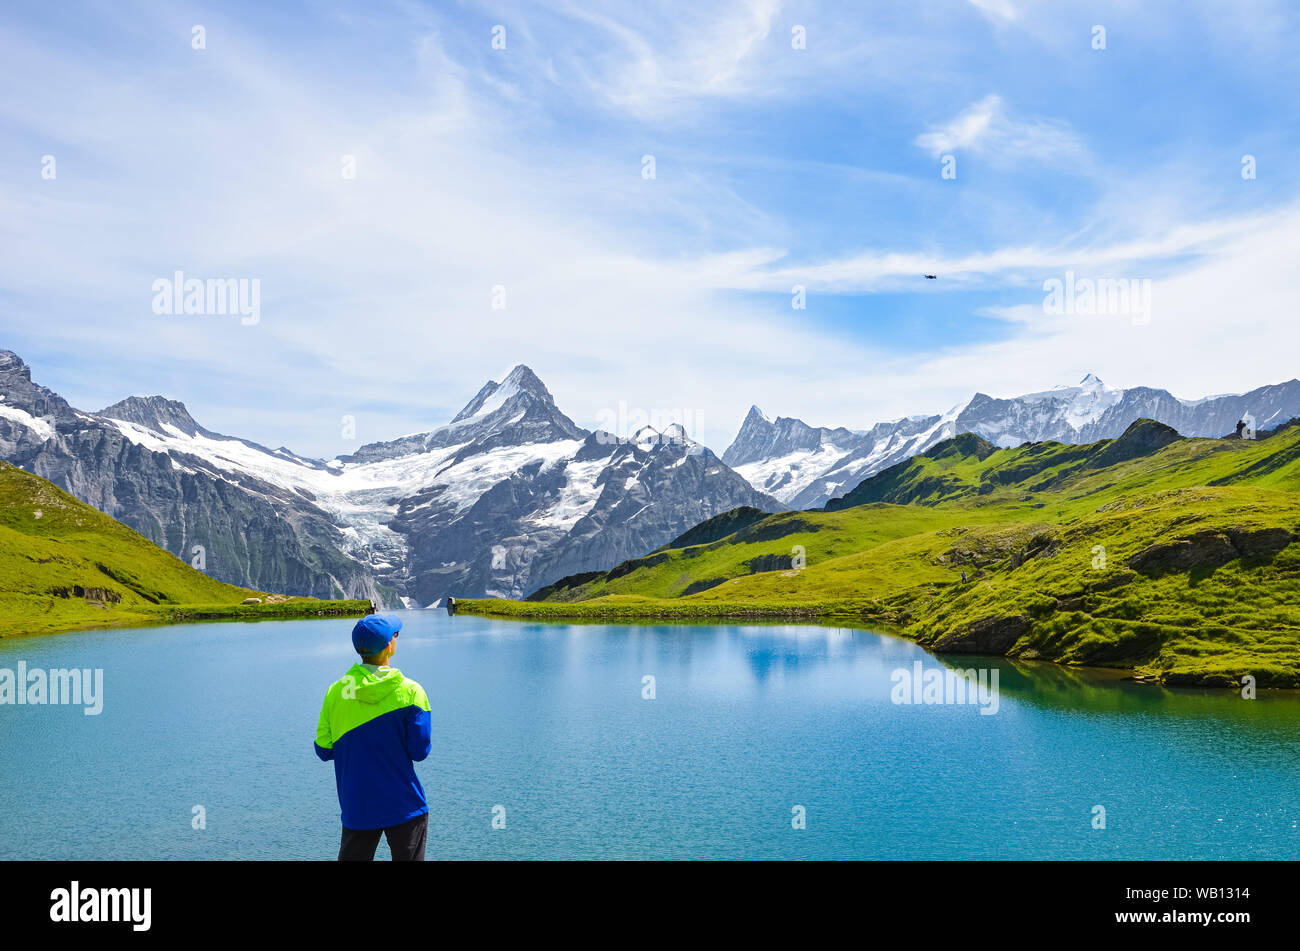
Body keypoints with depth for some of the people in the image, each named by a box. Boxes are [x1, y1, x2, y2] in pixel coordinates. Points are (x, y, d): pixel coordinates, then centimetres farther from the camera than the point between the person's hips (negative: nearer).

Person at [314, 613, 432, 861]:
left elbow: (324, 750, 2)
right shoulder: (410, 692, -11)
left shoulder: (336, 692, -4)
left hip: (358, 810, 3)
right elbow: (419, 751, -10)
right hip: (405, 809, -3)